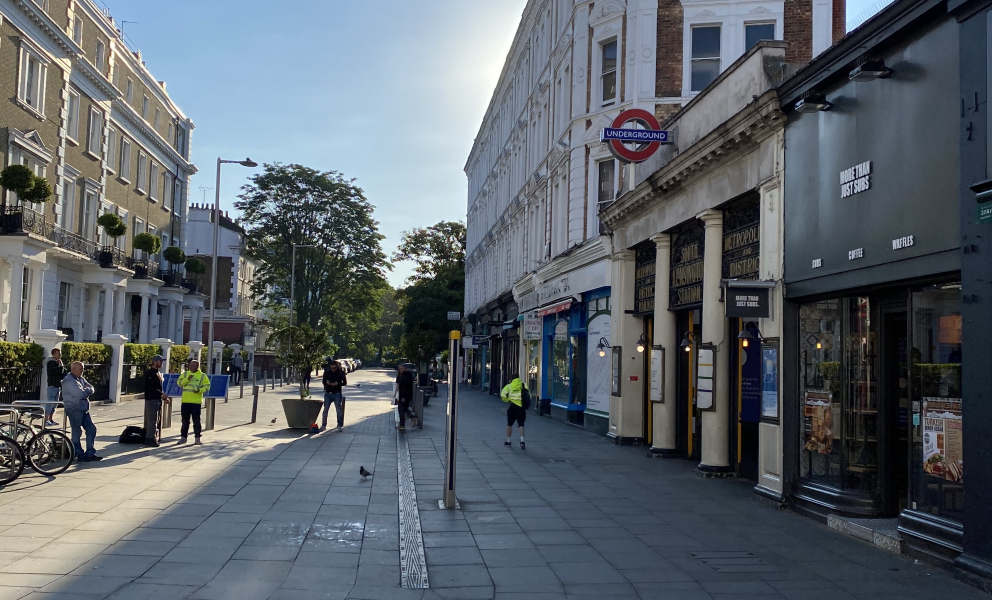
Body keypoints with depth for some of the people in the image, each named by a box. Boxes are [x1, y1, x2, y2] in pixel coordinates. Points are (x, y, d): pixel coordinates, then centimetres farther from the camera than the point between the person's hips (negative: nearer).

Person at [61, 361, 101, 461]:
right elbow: (80, 394, -23)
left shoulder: (81, 379, 15)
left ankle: (90, 453, 12)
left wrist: (85, 390, -11)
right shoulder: (69, 381, -14)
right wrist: (88, 390, -3)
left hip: (83, 409, 9)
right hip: (74, 409, -9)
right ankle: (80, 455, 4)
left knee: (91, 429, 7)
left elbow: (91, 388, 10)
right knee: (77, 432, -3)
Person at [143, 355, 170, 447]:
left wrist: (164, 397, 13)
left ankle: (154, 437, 16)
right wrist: (161, 394, -24)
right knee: (152, 419, -9)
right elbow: (151, 387, -20)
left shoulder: (158, 373, 19)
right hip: (151, 399, -9)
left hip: (157, 399, 10)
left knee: (155, 420, 11)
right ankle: (150, 439, -7)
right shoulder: (150, 372, -11)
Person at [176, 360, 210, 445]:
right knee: (185, 421, 10)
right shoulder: (185, 374, 9)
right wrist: (187, 379, -16)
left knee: (196, 421, 0)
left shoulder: (202, 376, 0)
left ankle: (197, 438, 6)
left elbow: (207, 385, -2)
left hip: (196, 402, -3)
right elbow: (180, 383, -1)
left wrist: (200, 390, -19)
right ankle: (183, 437, 20)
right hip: (185, 401, 3)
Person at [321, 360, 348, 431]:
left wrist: (338, 384, -17)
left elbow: (345, 383, 1)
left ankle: (339, 425, 6)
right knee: (325, 409, 1)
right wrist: (326, 382, -14)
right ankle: (323, 425, 9)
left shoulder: (341, 373, -2)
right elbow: (323, 381, 10)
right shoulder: (327, 372, 3)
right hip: (328, 393, 2)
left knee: (339, 409, -2)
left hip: (337, 393, -2)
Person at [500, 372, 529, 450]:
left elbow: (503, 395, -9)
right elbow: (528, 395, 2)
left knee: (509, 424, 15)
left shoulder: (509, 386, 3)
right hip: (521, 407, 1)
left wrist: (507, 400, 7)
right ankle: (522, 441, -12)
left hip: (513, 406, -1)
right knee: (521, 425, 5)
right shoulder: (524, 385, 8)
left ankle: (508, 441, 24)